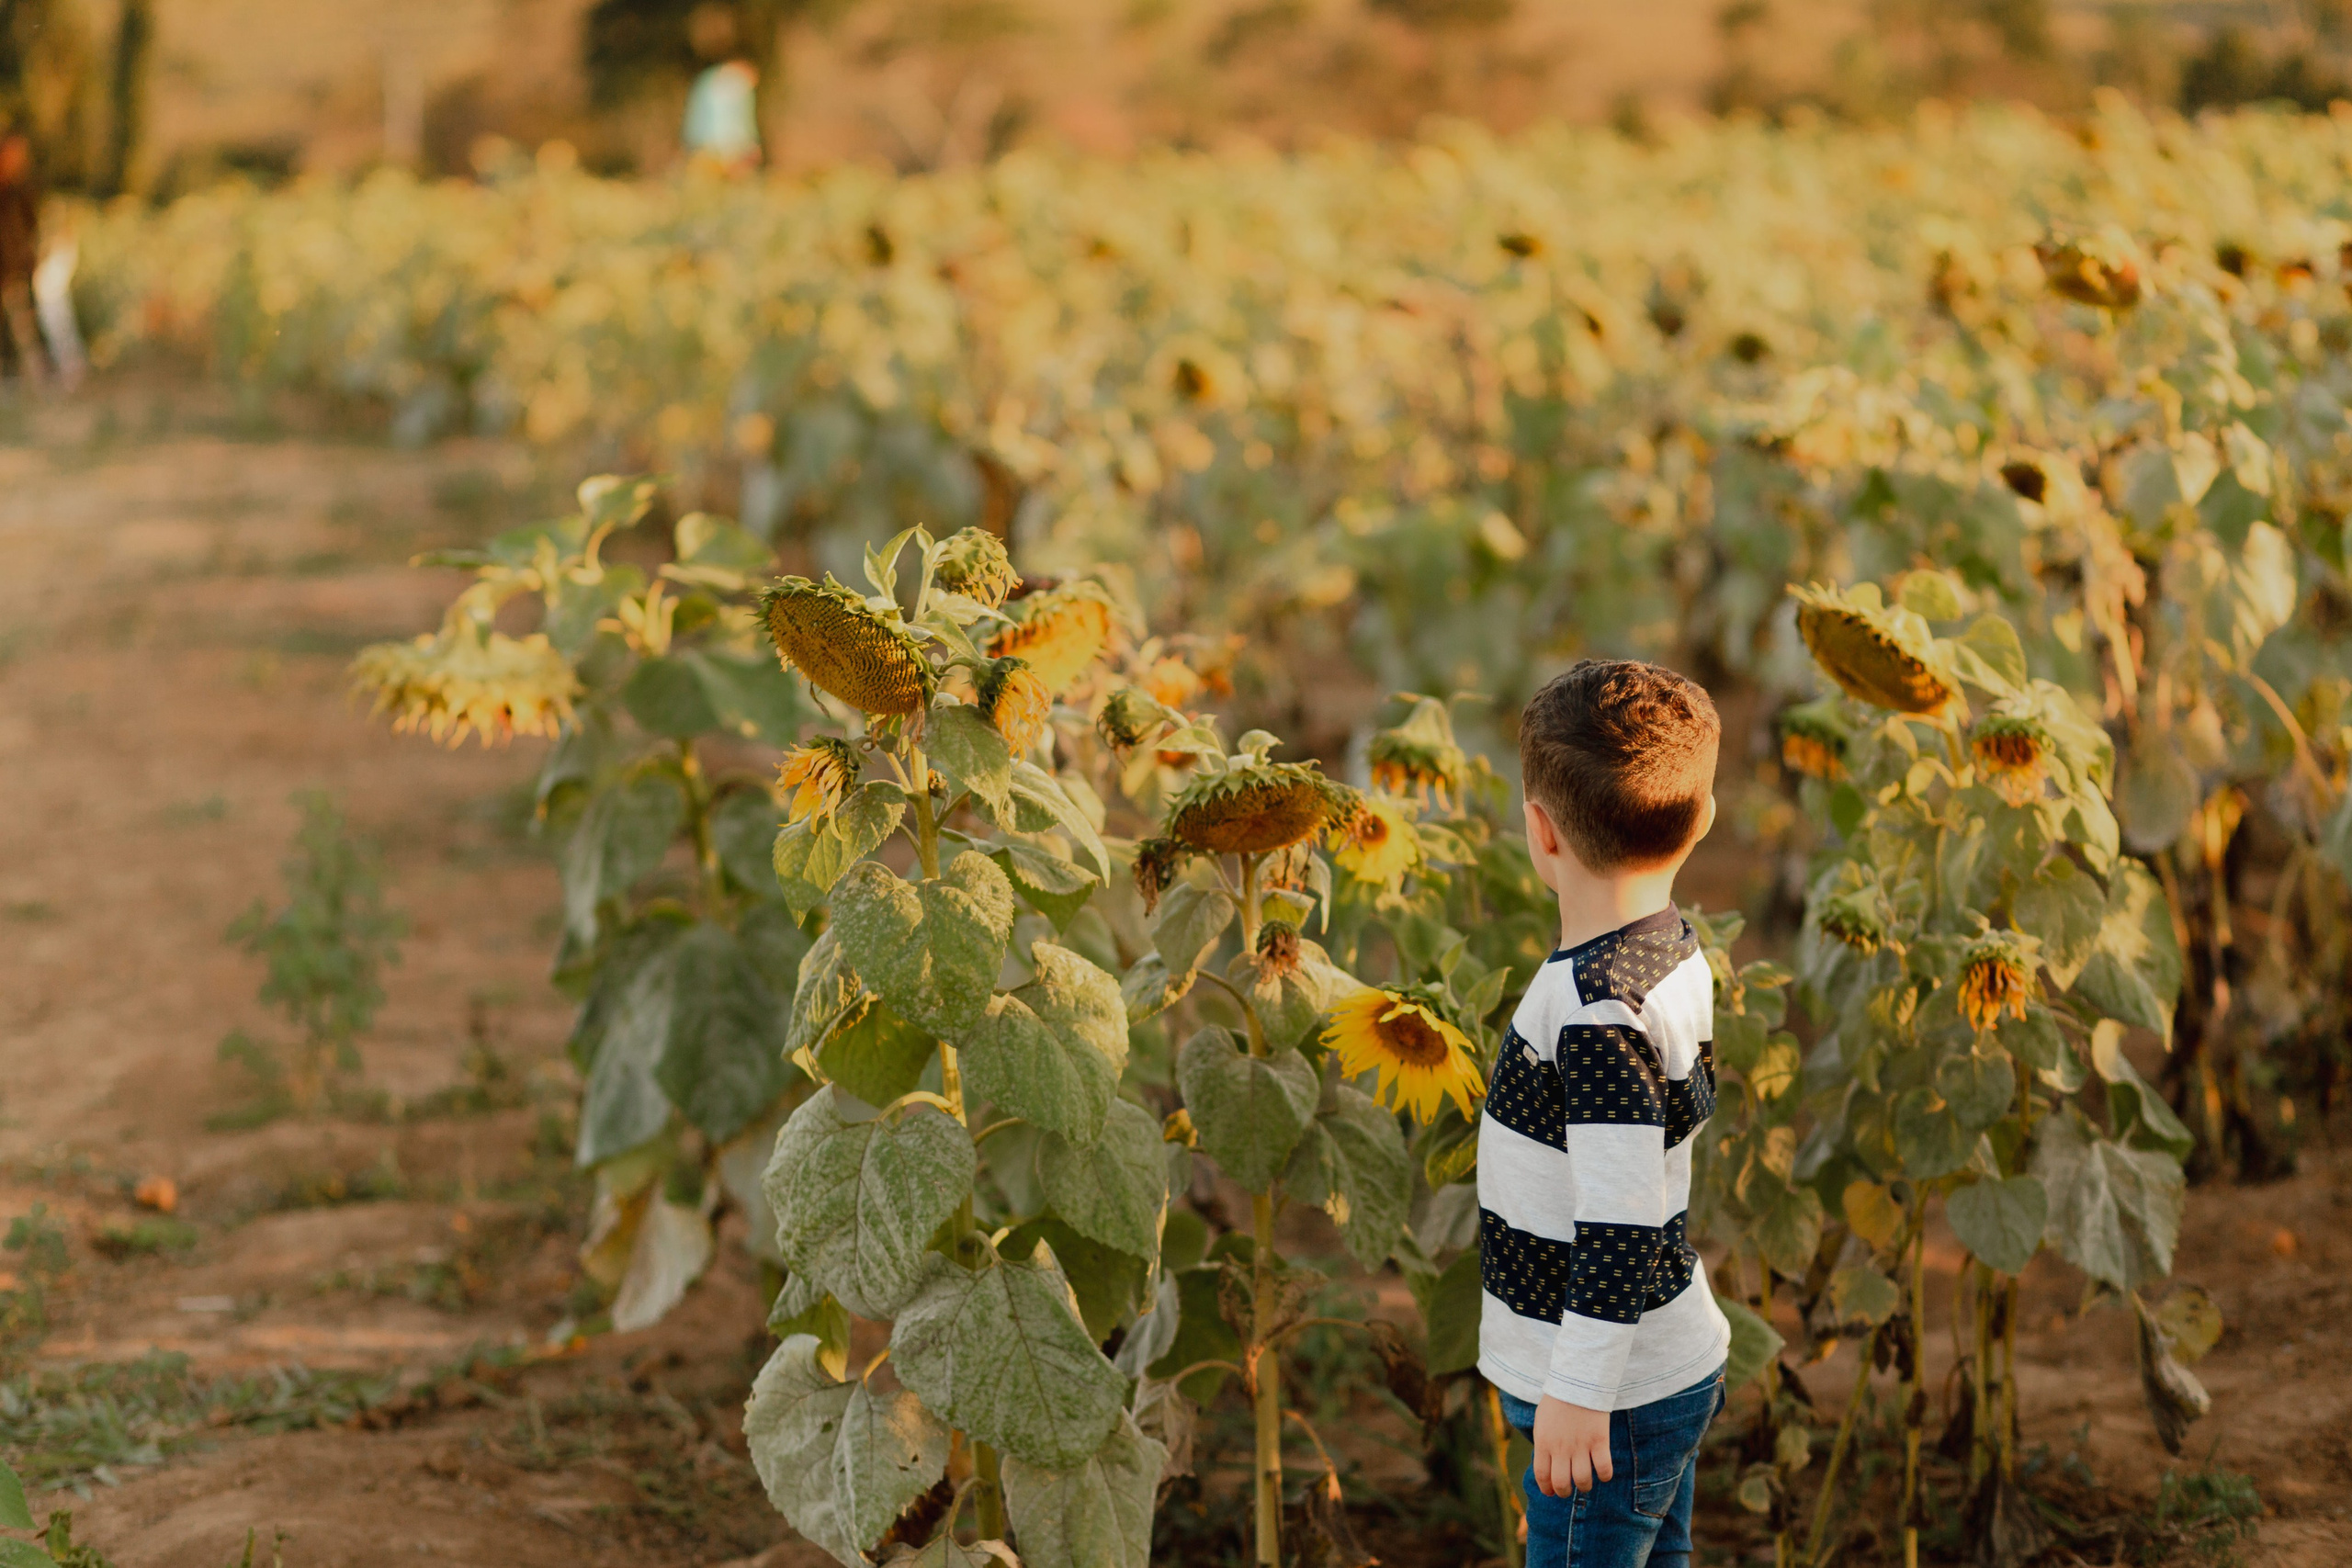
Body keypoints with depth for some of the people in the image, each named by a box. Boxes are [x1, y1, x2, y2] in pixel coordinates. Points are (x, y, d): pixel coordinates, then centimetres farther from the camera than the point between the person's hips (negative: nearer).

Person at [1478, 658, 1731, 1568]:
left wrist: (1577, 1391, -22)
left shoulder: (1601, 1013, -27)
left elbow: (1619, 1218, -28)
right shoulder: (1675, 955, 3)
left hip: (1616, 1397, -10)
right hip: (1676, 1360, 10)